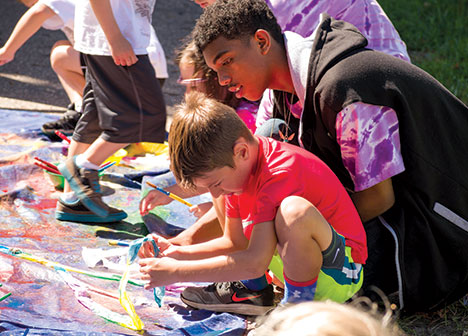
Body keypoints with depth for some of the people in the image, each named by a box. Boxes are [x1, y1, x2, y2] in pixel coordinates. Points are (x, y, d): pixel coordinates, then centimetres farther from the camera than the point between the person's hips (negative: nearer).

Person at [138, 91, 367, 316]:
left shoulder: (279, 174, -30)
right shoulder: (233, 164, -1)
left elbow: (255, 262, -35)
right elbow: (236, 242, 7)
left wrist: (176, 272, -28)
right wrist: (176, 253, -6)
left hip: (338, 273, -9)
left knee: (294, 210, -38)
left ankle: (299, 303, -17)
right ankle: (255, 290, 6)